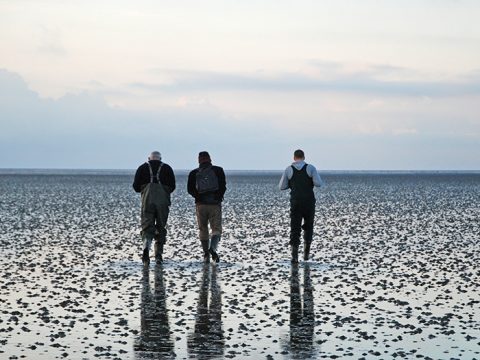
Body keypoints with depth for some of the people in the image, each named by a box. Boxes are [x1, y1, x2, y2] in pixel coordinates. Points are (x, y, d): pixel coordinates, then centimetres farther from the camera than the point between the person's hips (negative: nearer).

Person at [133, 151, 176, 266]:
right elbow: (172, 186, 3)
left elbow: (136, 186, 6)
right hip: (163, 202, 0)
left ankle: (146, 247, -29)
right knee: (161, 227, 12)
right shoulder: (167, 168, 11)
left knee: (147, 227, -2)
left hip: (147, 200, 0)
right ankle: (158, 254, 9)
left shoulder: (142, 168, 11)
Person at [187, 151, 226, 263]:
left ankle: (206, 254, 8)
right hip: (215, 204, -1)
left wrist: (199, 197, 11)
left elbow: (190, 189, -2)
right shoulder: (218, 170, 2)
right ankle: (213, 248, -26)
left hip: (201, 204, 1)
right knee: (216, 229, 2)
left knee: (203, 230, 13)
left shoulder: (194, 173, 5)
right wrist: (218, 197, 10)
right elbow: (223, 186, -5)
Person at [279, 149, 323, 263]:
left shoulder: (289, 170, 1)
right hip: (309, 202, 0)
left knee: (295, 229, 2)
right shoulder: (310, 168, -2)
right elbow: (319, 183, -10)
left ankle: (295, 255, -12)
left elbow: (282, 187, 5)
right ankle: (306, 252, 11)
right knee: (308, 226, 19)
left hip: (295, 202, 0)